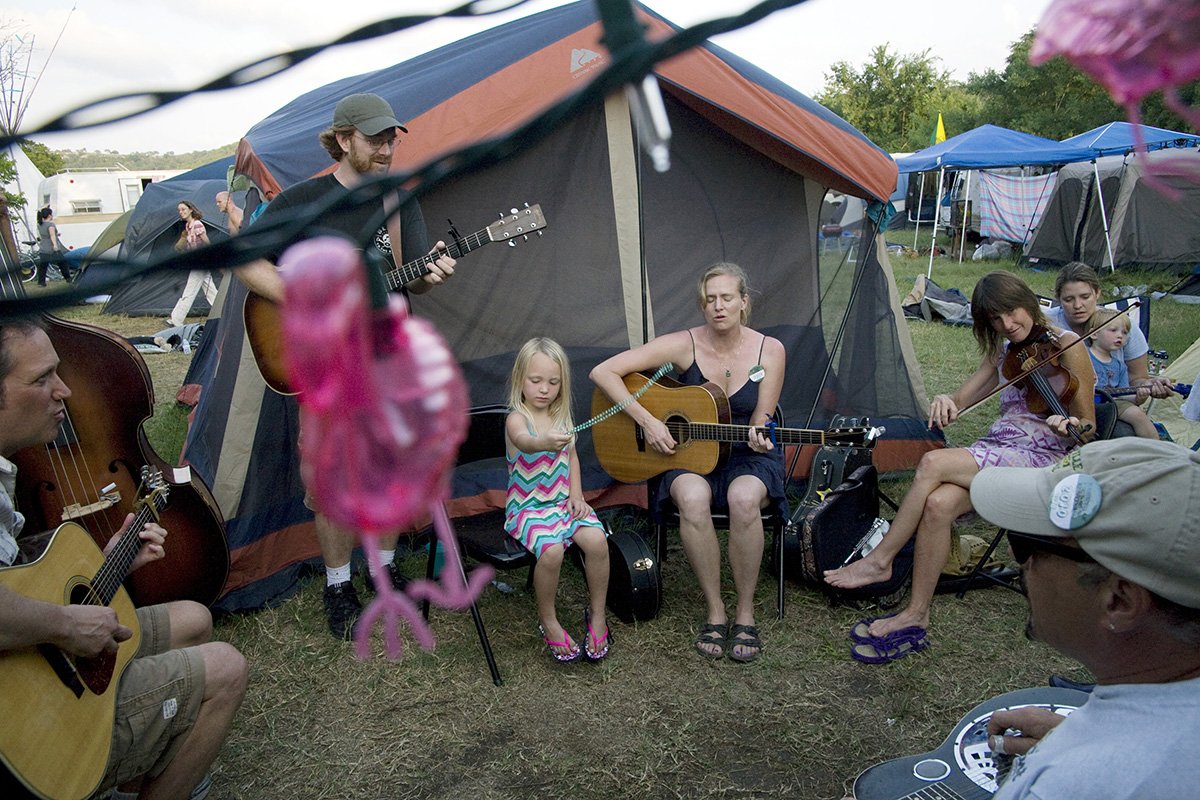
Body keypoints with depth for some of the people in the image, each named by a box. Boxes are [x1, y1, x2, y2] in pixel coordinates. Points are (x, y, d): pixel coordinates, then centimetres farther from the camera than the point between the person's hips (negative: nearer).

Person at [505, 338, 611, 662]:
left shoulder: (562, 416, 6)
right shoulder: (517, 418, -14)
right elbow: (524, 440, -39)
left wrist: (576, 493, 4)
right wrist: (545, 442, -62)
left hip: (563, 500, 5)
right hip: (528, 506, -5)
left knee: (597, 540, -21)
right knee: (552, 551, -30)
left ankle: (597, 614, 2)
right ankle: (547, 620, -3)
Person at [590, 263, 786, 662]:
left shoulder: (769, 350, -4)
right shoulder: (684, 344, -10)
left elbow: (760, 426, -1)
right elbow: (603, 372, -13)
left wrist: (760, 439, -26)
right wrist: (648, 421, -19)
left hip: (748, 457, 1)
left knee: (744, 498, -36)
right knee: (692, 498, -36)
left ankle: (746, 611, -15)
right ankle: (715, 611, -17)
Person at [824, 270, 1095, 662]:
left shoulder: (1066, 346, -2)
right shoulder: (1003, 351, 18)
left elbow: (1089, 426, -2)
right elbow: (960, 401, 13)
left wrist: (1070, 426, -26)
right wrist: (946, 402, -12)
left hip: (1041, 458, -5)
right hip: (993, 450, 5)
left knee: (933, 463, -29)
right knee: (938, 504, -27)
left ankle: (880, 560, -15)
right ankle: (915, 617, -19)